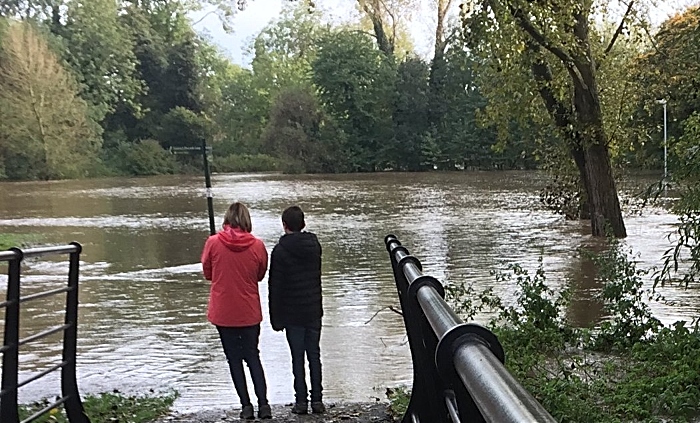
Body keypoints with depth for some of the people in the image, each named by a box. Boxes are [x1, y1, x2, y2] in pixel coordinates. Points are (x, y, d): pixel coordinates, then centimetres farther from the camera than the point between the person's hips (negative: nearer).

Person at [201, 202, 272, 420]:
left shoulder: (213, 242, -10)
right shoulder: (257, 245, -9)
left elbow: (207, 273, 3)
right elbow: (260, 275, 5)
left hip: (223, 311, -1)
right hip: (250, 312, 1)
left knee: (234, 358, 11)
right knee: (253, 356, 13)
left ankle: (246, 405, 10)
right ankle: (263, 404, 5)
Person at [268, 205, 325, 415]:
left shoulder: (280, 250, -11)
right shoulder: (315, 245, 4)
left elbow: (275, 287, -10)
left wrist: (276, 317, -4)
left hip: (292, 313, -4)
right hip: (314, 311, 4)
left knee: (298, 357, 3)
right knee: (314, 355, 10)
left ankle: (301, 400, 6)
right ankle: (317, 400, 13)